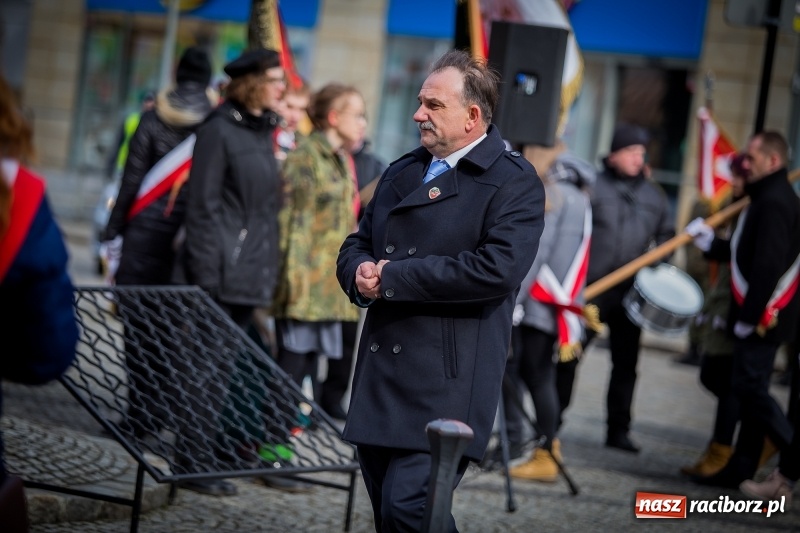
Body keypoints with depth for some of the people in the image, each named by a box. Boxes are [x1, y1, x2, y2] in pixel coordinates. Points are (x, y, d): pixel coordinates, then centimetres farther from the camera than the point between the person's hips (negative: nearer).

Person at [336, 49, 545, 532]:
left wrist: (394, 278, -15)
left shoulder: (514, 181, -6)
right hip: (380, 379, 8)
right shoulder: (402, 173, 18)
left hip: (447, 382, -7)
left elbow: (497, 268, -20)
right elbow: (356, 246, 22)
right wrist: (361, 273, -4)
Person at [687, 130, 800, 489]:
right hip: (761, 315, 10)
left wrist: (749, 316, -23)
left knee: (749, 385, -10)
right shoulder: (769, 198, 17)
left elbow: (768, 264, -24)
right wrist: (710, 242, 11)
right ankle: (742, 468, 16)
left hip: (764, 316, -10)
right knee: (751, 389, 12)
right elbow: (746, 253, 21)